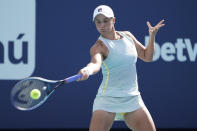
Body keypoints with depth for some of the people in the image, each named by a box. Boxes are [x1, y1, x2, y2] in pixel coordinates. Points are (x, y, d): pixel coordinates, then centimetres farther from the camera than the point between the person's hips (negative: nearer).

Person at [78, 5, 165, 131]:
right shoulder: (99, 46, -11)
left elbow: (147, 56, 18)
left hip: (133, 99, 5)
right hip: (107, 100, -5)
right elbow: (96, 63, -33)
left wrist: (152, 36, 4)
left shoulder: (127, 36, 8)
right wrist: (87, 70, -56)